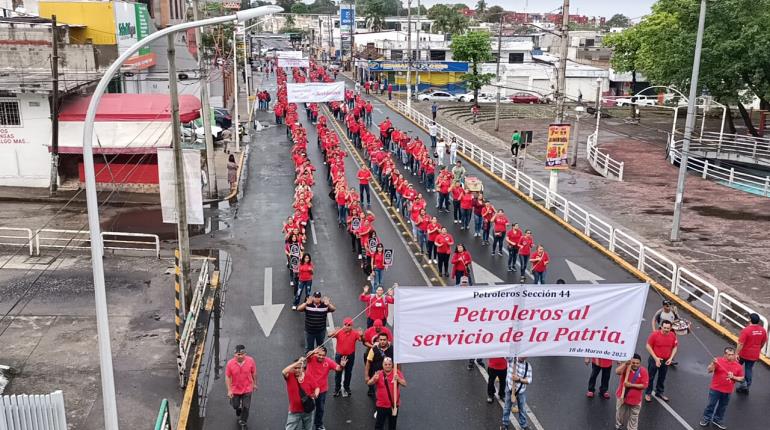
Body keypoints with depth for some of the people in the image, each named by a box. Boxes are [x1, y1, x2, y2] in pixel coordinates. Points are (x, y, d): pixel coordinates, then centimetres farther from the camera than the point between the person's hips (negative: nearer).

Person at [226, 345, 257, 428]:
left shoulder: (250, 361, -20)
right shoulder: (230, 363, -22)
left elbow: (254, 373, -3)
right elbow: (227, 377, -12)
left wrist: (254, 384, 6)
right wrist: (229, 390, -13)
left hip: (247, 389, 0)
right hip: (235, 389, 0)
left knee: (246, 407, 8)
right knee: (235, 405, 18)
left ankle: (243, 421, 35)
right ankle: (239, 409, 55)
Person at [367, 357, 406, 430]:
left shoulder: (397, 372, -7)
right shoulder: (379, 374, -11)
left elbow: (404, 384, -15)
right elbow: (369, 383, -22)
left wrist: (398, 379, -36)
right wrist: (374, 379, -45)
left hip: (394, 404, 1)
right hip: (381, 404, -1)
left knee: (392, 424, 17)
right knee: (379, 424, 6)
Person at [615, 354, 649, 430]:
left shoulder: (643, 371, -15)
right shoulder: (626, 367, -12)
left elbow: (644, 385, -17)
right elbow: (617, 372, -31)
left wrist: (631, 385, -24)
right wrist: (625, 363, -37)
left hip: (635, 399, -1)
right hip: (622, 396, 1)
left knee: (634, 417, 15)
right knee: (620, 413, 21)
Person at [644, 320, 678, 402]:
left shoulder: (673, 335, -7)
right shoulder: (655, 334, -18)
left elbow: (675, 347, 5)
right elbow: (648, 346, -12)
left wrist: (671, 358, -5)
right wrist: (655, 358, -15)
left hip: (666, 361, 3)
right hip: (655, 359, -3)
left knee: (662, 378, 17)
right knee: (650, 377, 7)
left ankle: (659, 392, 35)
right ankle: (648, 393, 21)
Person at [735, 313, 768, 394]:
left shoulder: (746, 330, -24)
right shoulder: (763, 330, -6)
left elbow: (740, 344, -23)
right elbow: (763, 342, 9)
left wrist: (736, 353, -15)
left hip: (744, 354, -4)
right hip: (754, 355, 5)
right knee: (749, 369, 17)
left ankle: (743, 383, 12)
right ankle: (747, 387, 24)